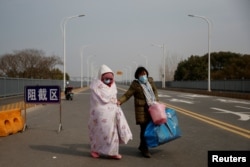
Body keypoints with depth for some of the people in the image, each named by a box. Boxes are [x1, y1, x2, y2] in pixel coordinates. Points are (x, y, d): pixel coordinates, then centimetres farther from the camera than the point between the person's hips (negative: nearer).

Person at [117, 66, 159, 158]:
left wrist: (156, 100, 7)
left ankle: (142, 146, 29)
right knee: (144, 129, -6)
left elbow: (155, 90, 21)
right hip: (142, 110, -6)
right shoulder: (135, 84, -9)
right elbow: (127, 95, -13)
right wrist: (119, 101, -28)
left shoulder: (150, 81, 7)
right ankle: (144, 149, 8)